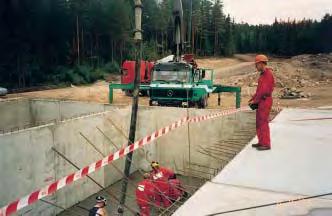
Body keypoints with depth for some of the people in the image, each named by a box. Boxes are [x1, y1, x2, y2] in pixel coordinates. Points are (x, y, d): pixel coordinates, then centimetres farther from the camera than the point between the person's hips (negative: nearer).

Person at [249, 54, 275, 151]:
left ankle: (266, 144, -3)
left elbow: (264, 90, -20)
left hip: (265, 101, -10)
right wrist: (252, 99, 11)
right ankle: (261, 142, 19)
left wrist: (255, 101, -15)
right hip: (260, 102, 10)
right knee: (259, 122, 12)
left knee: (263, 122, -8)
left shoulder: (268, 74, -13)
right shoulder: (262, 74, 17)